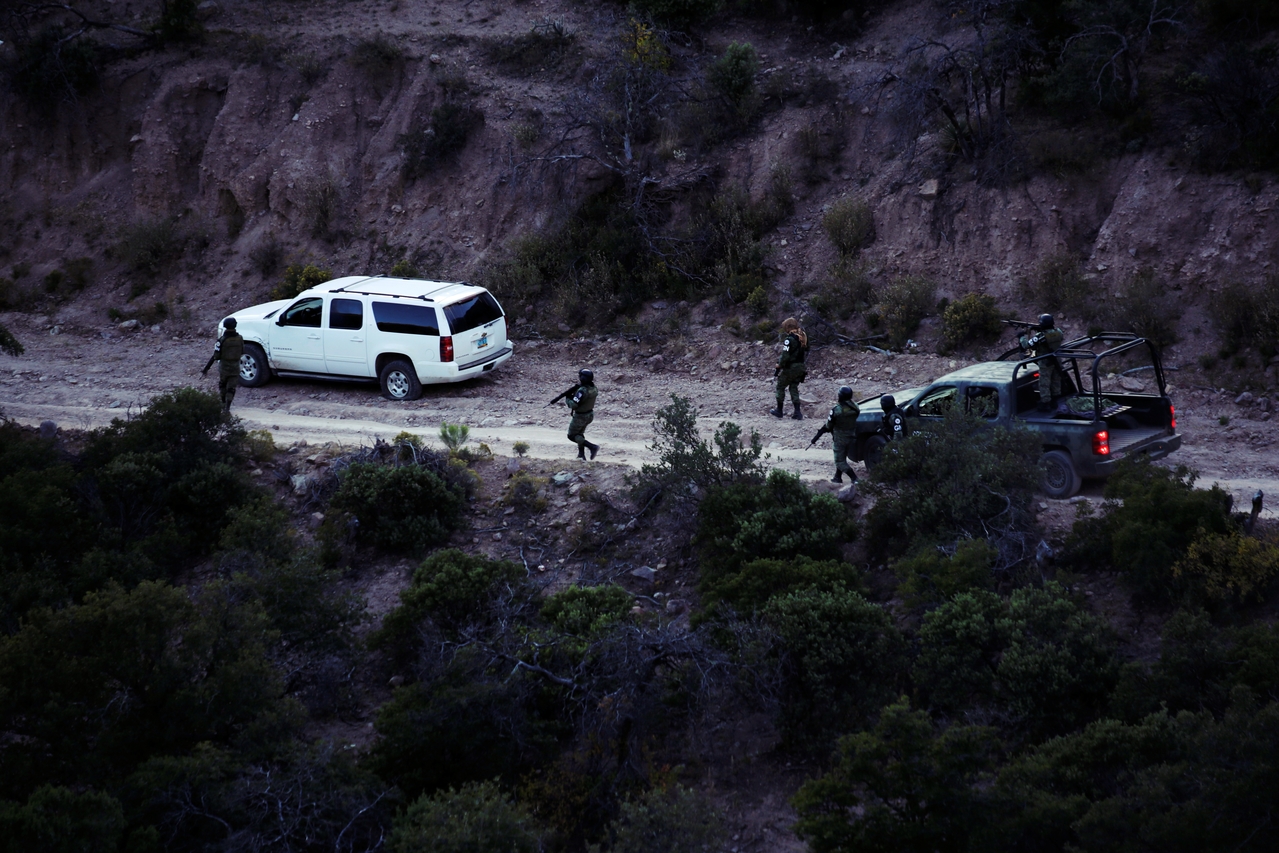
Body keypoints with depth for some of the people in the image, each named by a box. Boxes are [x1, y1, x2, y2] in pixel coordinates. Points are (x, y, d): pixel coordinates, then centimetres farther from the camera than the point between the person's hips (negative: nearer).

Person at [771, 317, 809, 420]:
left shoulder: (789, 339, -19)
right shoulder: (803, 337, 5)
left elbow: (785, 356, -21)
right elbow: (806, 352, 13)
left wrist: (779, 367, -11)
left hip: (790, 368, -7)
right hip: (800, 367, 7)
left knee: (780, 387, 10)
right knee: (794, 388, 16)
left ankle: (779, 411, 17)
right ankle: (797, 413, 8)